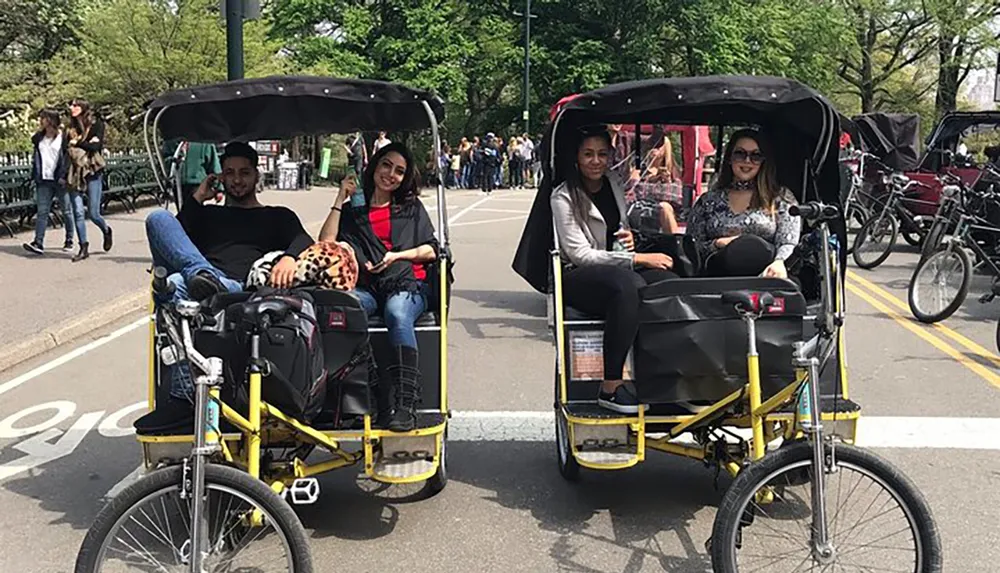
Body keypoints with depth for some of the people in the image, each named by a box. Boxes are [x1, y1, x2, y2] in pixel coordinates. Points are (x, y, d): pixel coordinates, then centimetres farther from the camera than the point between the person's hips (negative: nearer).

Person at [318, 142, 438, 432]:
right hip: (366, 288, 1)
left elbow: (431, 251, 17)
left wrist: (397, 256, 0)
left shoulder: (412, 208, 25)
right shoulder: (352, 211, 23)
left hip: (407, 284, -1)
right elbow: (325, 245, 7)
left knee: (398, 313, -38)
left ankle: (405, 405, -47)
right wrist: (340, 199, 10)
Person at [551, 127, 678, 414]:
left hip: (619, 271, 6)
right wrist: (639, 258, -17)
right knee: (628, 283, -39)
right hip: (578, 278, -6)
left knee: (670, 282, -25)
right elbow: (579, 254, -14)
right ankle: (611, 388, -38)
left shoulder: (614, 184, 13)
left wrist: (629, 237, 3)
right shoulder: (564, 196, -6)